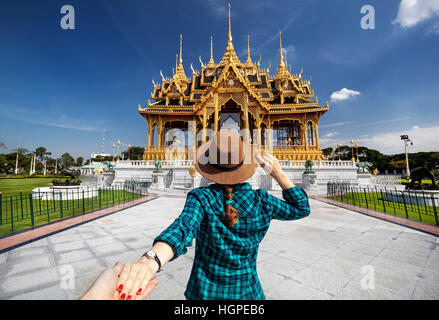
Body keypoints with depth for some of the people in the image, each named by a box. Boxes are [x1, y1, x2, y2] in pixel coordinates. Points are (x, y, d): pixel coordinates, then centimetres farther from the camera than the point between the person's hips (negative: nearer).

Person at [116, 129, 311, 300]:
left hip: (205, 292, 1)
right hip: (246, 292, 0)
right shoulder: (261, 201, -17)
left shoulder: (201, 198, -22)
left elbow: (183, 228, -41)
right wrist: (278, 174, -11)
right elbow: (301, 208, -1)